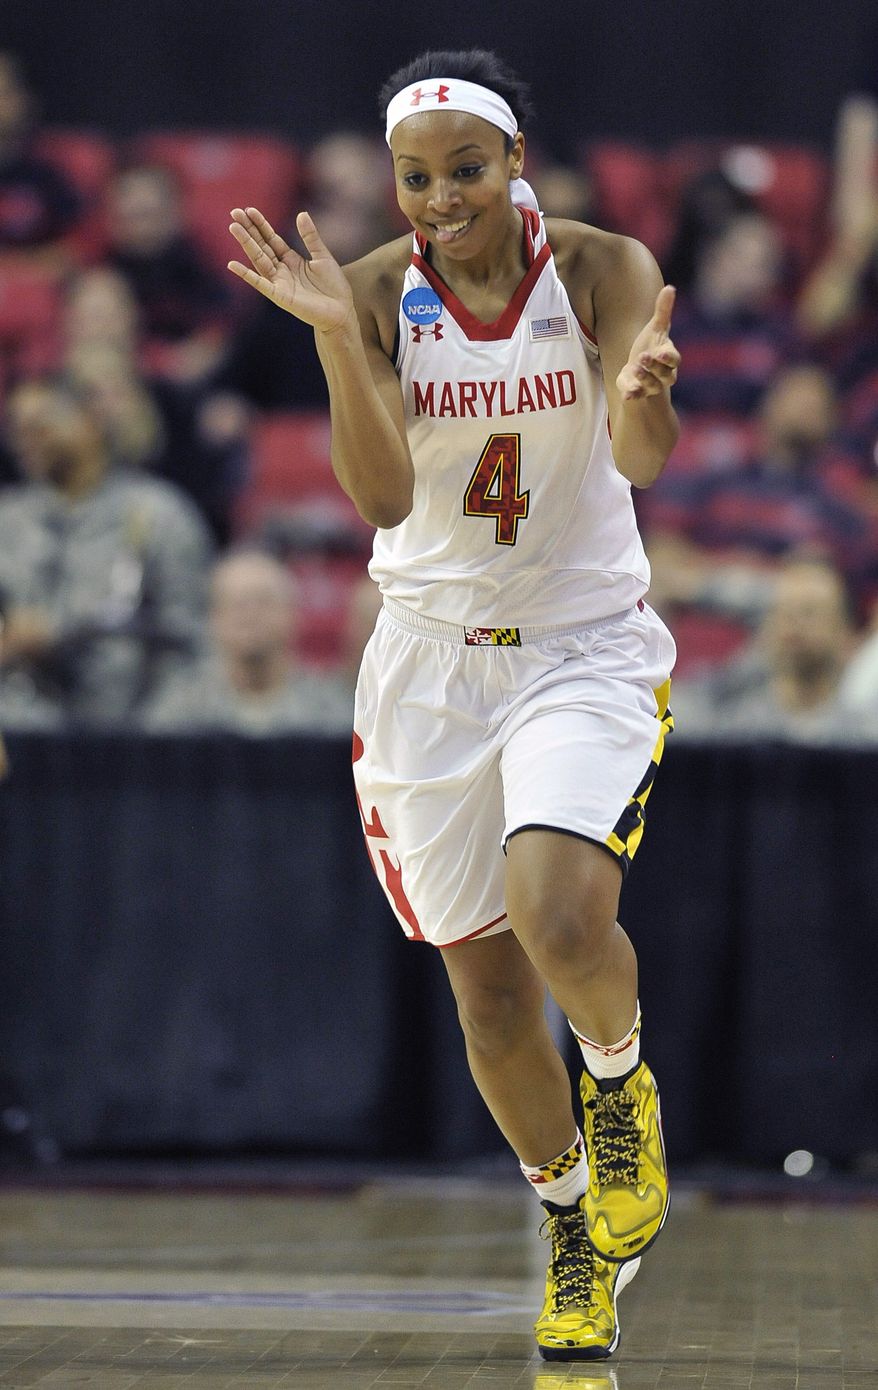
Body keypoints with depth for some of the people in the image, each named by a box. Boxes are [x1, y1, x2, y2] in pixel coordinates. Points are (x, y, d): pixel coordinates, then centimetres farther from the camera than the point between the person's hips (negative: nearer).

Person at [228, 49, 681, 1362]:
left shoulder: (602, 268, -11)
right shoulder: (382, 291, -9)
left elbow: (643, 458, -25)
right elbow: (383, 495, -20)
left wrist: (644, 393, -48)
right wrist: (337, 331, -33)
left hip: (586, 646, -2)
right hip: (434, 653, 2)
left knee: (560, 916, -27)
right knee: (490, 999, 6)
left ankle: (621, 1069, 8)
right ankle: (582, 1240, 30)